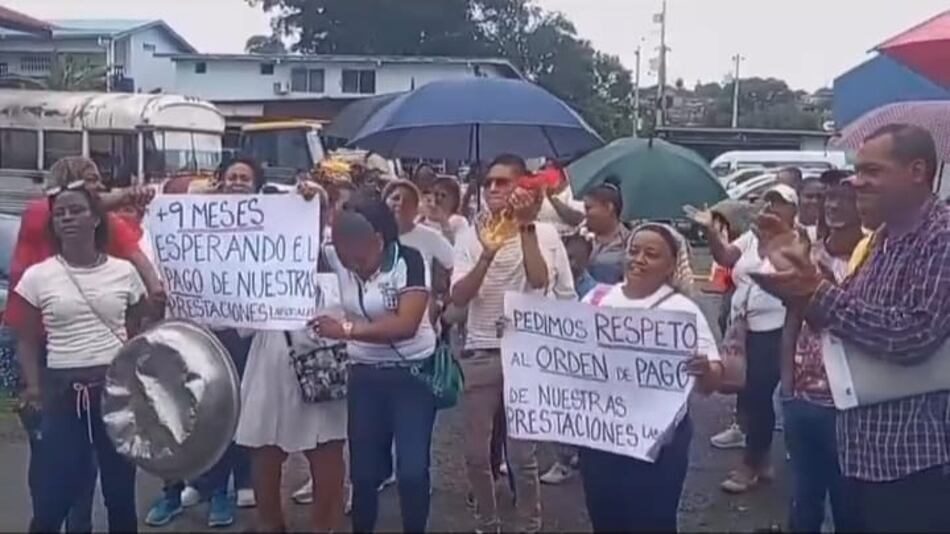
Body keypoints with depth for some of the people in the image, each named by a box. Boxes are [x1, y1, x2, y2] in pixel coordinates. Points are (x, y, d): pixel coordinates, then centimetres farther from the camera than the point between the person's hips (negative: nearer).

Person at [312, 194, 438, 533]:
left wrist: (346, 330, -29)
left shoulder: (408, 260, -16)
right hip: (365, 375, 4)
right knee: (363, 469, 9)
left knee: (412, 469, -3)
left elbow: (406, 325, -25)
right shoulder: (338, 257, -4)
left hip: (412, 374, -4)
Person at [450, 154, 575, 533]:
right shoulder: (471, 236, 2)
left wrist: (525, 226, -18)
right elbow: (458, 297, -10)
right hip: (479, 354, 2)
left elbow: (539, 281, -19)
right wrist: (487, 254, -25)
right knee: (476, 453, 9)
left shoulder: (543, 233, -1)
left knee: (522, 453, 3)